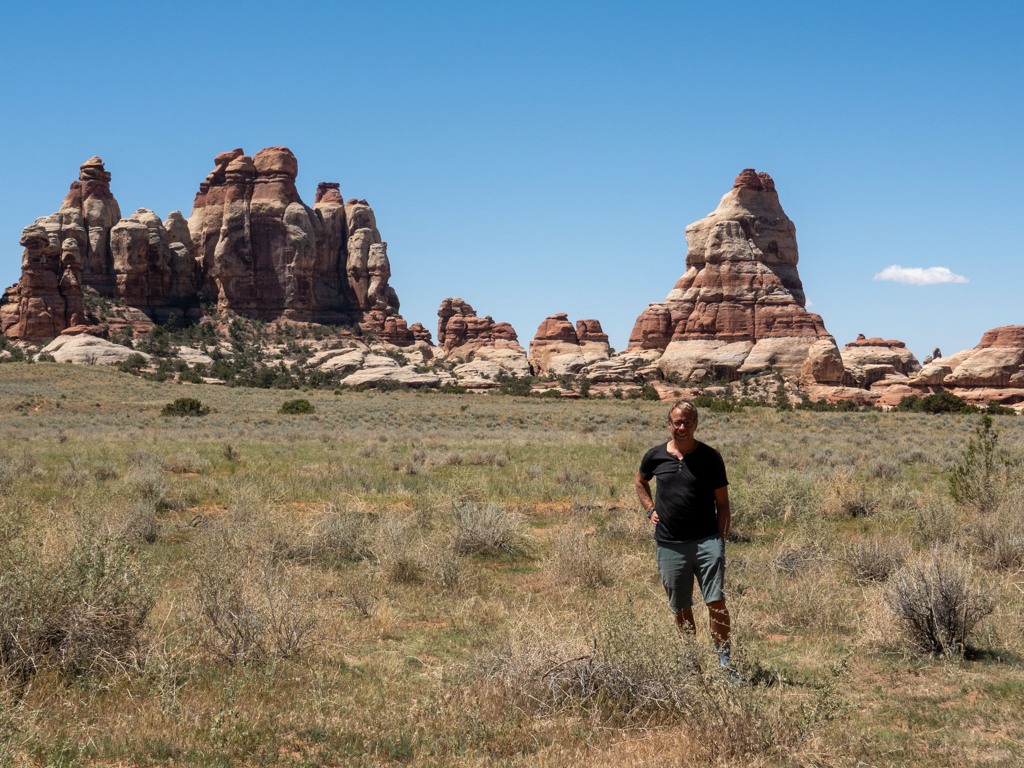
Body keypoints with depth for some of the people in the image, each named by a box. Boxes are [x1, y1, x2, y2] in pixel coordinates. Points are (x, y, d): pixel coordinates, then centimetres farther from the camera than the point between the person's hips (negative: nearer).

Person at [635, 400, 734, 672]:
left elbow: (722, 502, 4)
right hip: (670, 545, 2)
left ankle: (724, 659, 0)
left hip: (706, 540, -2)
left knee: (717, 602, -11)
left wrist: (721, 539, -4)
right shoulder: (655, 456, 5)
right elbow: (640, 482, 27)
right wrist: (650, 510, 12)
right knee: (681, 608, 9)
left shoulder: (710, 458, 1)